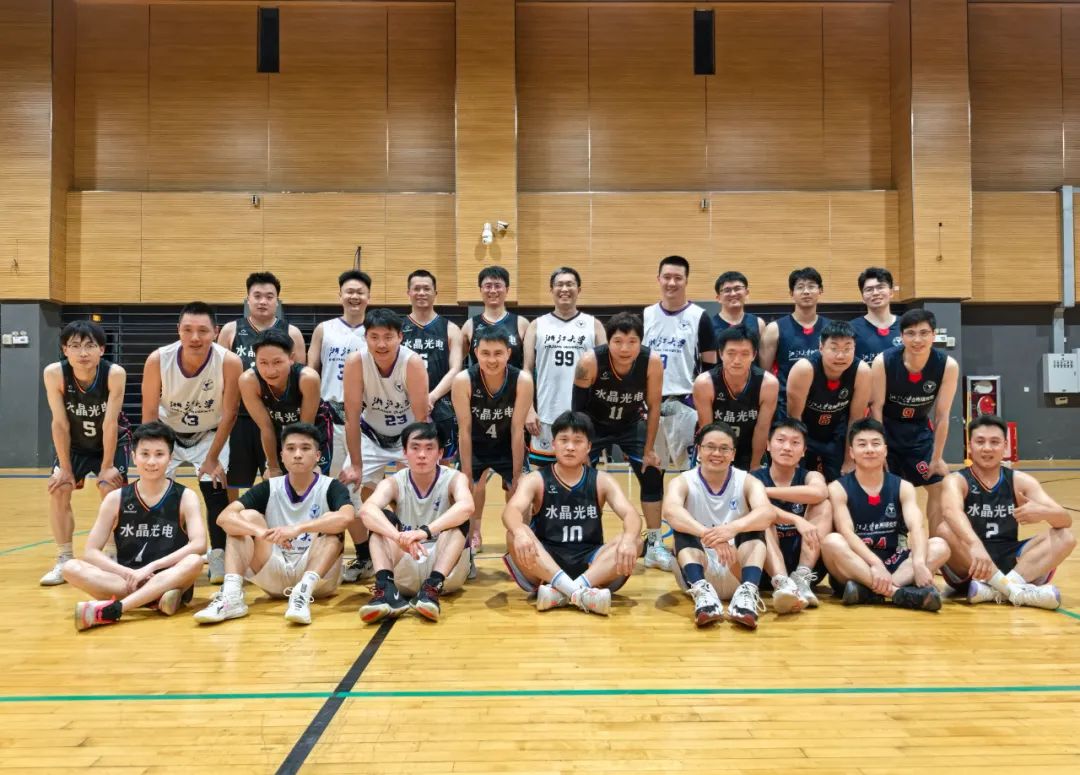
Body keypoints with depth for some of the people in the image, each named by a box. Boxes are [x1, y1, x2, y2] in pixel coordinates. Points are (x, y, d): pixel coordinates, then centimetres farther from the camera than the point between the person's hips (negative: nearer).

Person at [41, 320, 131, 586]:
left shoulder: (115, 374, -32)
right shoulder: (54, 373, -27)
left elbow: (110, 424, -26)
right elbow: (60, 424, -20)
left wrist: (107, 466, -19)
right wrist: (65, 468, -15)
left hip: (113, 441, -2)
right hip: (74, 443, 2)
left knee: (110, 489, -15)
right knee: (58, 489, -8)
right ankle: (64, 561, 4)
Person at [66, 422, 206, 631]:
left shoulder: (185, 497, -2)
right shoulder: (116, 498, 3)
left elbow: (199, 545, -16)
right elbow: (91, 551, 0)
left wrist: (150, 568, -21)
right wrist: (128, 573, -15)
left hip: (171, 581, -2)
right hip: (125, 581, 2)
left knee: (194, 562, -33)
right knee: (71, 568, -21)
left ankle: (111, 609, -38)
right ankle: (155, 599, -30)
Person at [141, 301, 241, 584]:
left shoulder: (229, 362, -30)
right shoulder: (158, 360, -26)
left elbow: (229, 414, -19)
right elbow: (150, 412, -14)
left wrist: (213, 459, -15)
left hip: (209, 434, -1)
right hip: (167, 432, 1)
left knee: (215, 489, -11)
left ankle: (218, 556, 4)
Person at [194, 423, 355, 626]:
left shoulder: (330, 487, -6)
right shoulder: (268, 488, 2)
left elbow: (346, 517, -29)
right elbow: (225, 517, -14)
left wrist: (298, 528, -38)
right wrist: (260, 531, -33)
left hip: (319, 575, -2)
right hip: (275, 577, 3)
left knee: (331, 524, -25)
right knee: (247, 517, -12)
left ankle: (303, 592, -41)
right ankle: (231, 596, -28)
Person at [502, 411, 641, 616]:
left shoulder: (602, 481, 4)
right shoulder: (536, 480, 0)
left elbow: (631, 515, -11)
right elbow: (511, 510, -20)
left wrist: (628, 539, -36)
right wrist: (520, 532, -44)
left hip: (590, 567, 1)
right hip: (545, 565, -1)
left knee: (634, 542, -24)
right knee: (514, 537, -28)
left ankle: (561, 592, -37)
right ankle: (579, 592, -40)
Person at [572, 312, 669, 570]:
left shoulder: (652, 362, -27)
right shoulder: (590, 362, -33)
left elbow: (653, 407, -13)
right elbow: (578, 408, -20)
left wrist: (649, 450, -7)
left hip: (631, 425, 2)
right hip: (593, 425, -2)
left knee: (653, 475, -1)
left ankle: (655, 546, 14)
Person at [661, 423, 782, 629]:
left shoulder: (747, 482, -2)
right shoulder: (683, 482, -5)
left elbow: (768, 513, -26)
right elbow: (670, 511, -30)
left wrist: (733, 528, -46)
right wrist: (708, 534, -48)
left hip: (738, 573, 1)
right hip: (698, 573, -1)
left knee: (754, 526, -21)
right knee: (683, 530, -24)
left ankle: (748, 592, -41)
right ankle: (701, 591, -44)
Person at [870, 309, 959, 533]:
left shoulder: (948, 366, -19)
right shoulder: (883, 362, -25)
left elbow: (942, 415, -12)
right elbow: (876, 408, -17)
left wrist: (937, 458, -7)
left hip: (919, 430, 3)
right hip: (886, 428, -2)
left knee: (940, 486, 3)